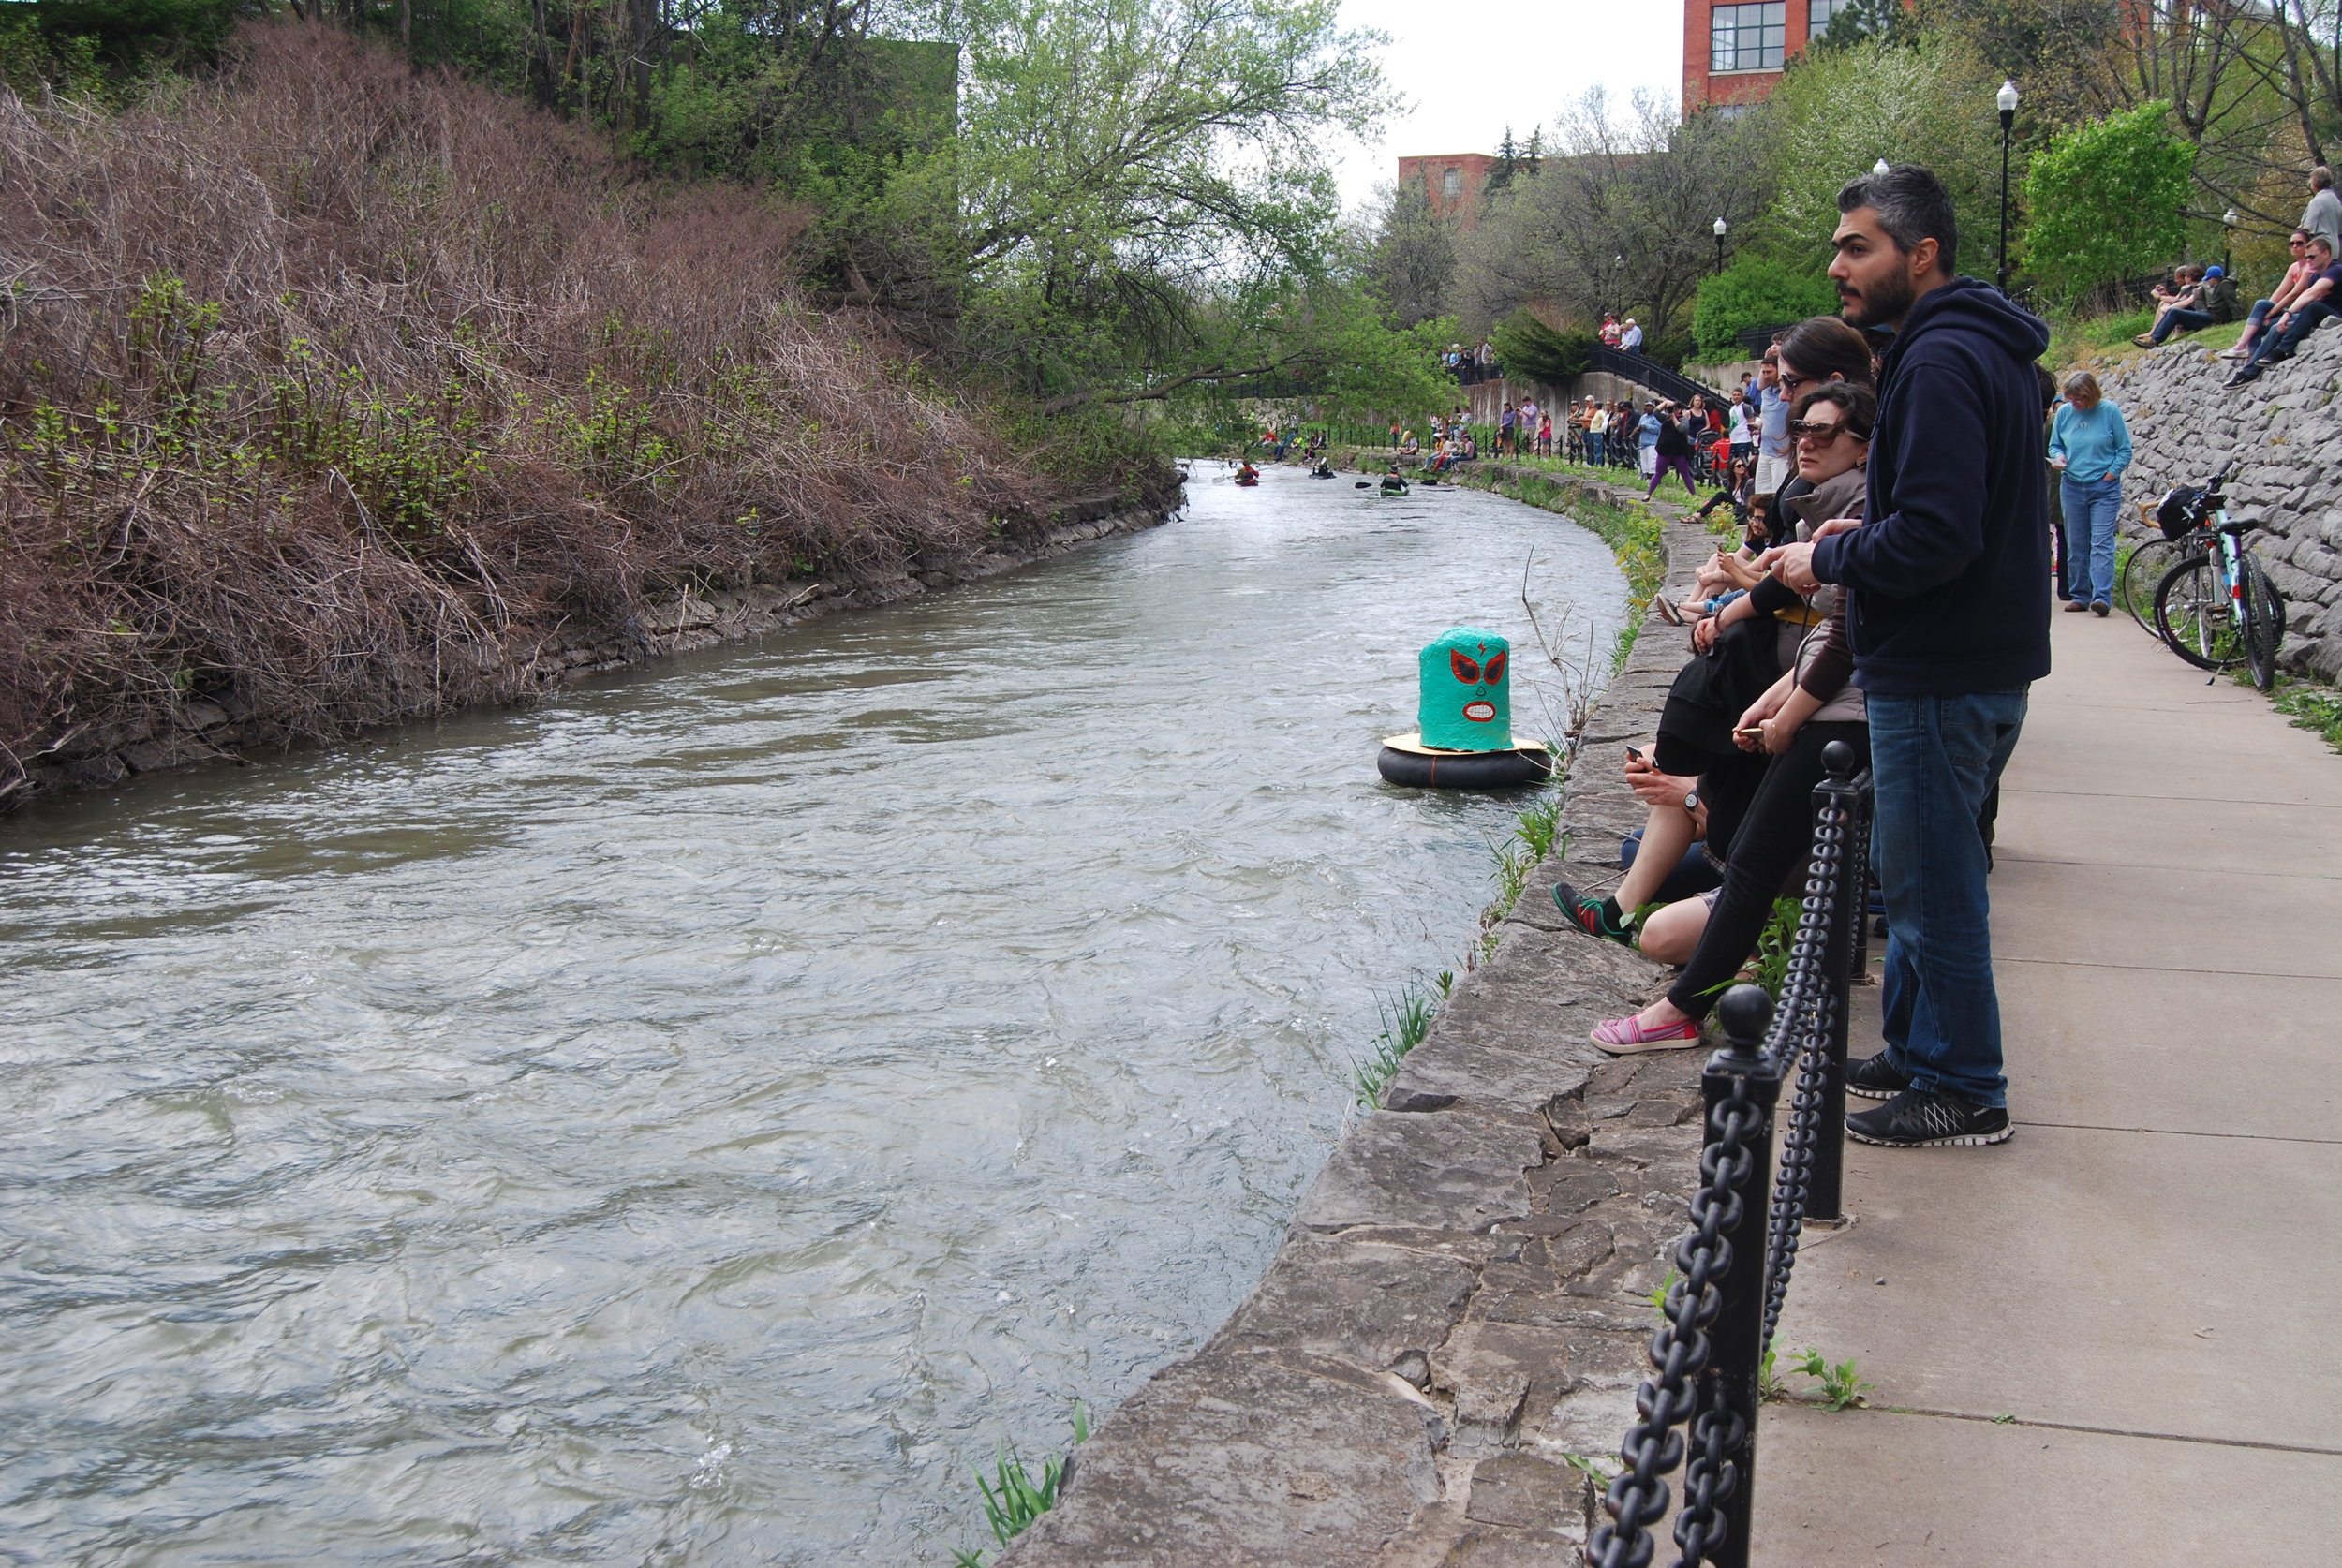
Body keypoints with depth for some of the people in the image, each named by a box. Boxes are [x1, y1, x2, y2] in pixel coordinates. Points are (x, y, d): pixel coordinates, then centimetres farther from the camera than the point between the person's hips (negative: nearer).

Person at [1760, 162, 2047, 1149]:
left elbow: (1935, 538, -26)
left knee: (1932, 883, -1)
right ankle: (1915, 1053, 31)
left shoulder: (1941, 361, -19)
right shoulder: (1991, 349, 15)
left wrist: (1829, 562, -12)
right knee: (1913, 870, 20)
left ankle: (1964, 1090, 10)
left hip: (1938, 678, -11)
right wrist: (1861, 539, 10)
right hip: (1984, 661, 11)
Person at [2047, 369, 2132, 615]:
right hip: (2072, 486, 4)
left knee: (2102, 543, -10)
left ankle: (2102, 597, -15)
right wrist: (2058, 458, -7)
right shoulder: (2064, 412, 3)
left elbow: (2125, 449, 0)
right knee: (2075, 545, 7)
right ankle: (2079, 596, 15)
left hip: (2104, 487, -4)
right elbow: (2054, 445, 14)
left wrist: (2110, 475, -8)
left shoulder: (2110, 411, -5)